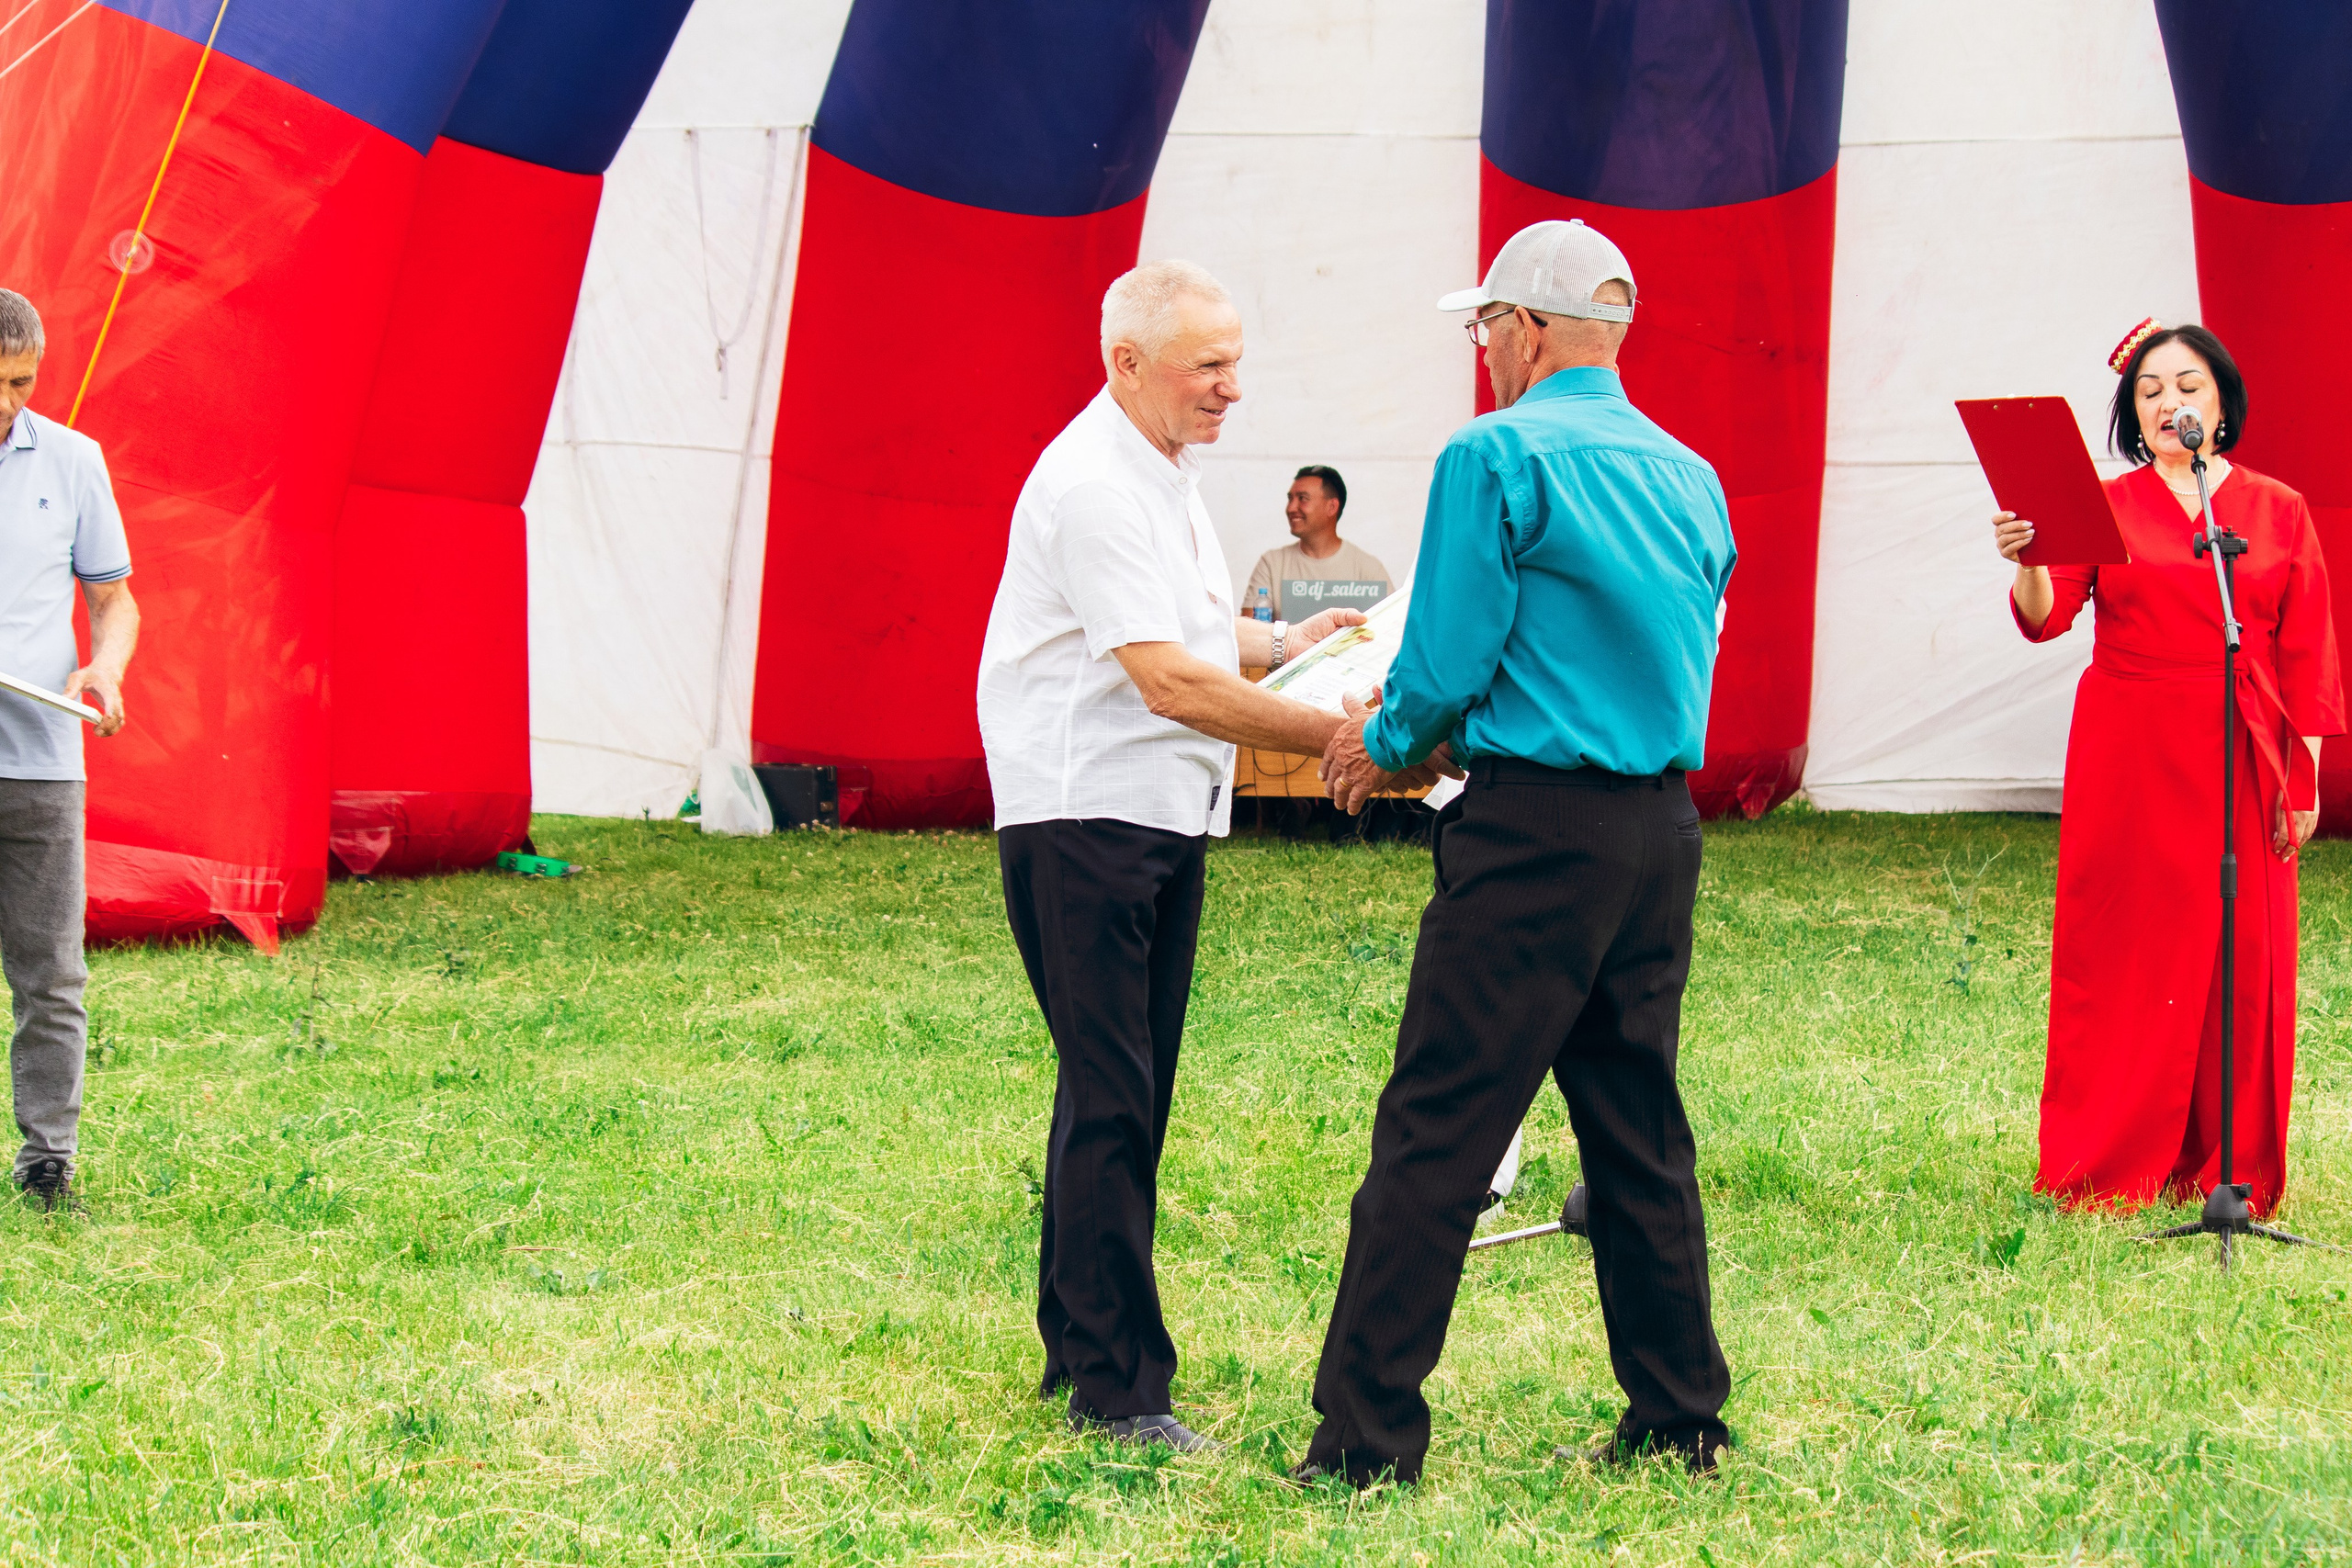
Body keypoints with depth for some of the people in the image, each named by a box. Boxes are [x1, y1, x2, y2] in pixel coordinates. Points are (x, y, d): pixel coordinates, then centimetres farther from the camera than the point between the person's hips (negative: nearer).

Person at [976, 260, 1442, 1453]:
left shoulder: (1160, 472, 15)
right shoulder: (1093, 485, -17)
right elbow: (1168, 681, -24)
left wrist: (1285, 640, 11)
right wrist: (1336, 737, -25)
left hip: (1162, 818, 10)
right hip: (1082, 816, -10)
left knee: (1131, 1094, 13)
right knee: (1109, 1098, -9)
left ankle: (1077, 1347, 22)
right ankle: (1116, 1387, -6)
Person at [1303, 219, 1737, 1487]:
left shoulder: (1498, 457, -9)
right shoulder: (1690, 478, 13)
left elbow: (1448, 665, -12)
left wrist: (1382, 743, 9)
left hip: (1534, 833, -7)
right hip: (1663, 829, 7)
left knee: (1433, 1136, -4)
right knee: (1639, 1133, 15)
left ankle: (1366, 1439, -2)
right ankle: (1681, 1419, 20)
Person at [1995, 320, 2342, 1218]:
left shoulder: (2278, 512, 6)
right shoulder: (2106, 507, 4)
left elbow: (2307, 655, 6)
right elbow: (2047, 618, -9)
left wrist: (2305, 775, 0)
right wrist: (2027, 563, -31)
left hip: (2241, 764, 1)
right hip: (2128, 761, -1)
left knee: (2242, 956, 2)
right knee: (2122, 954, 1)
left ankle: (2228, 1165, 12)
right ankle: (2108, 1168, 9)